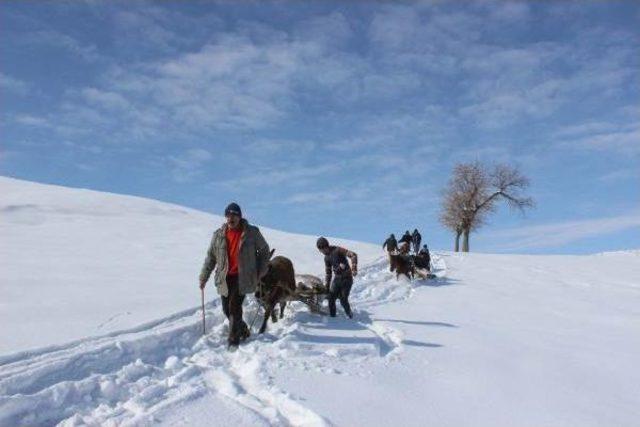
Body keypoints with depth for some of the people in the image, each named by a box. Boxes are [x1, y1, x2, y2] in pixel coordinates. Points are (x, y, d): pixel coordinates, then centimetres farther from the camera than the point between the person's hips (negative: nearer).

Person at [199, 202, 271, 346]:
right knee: (227, 309, 7)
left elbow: (264, 250, 10)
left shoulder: (252, 232, -3)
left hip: (243, 277, -4)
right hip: (225, 278, 4)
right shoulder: (219, 235, 4)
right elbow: (210, 257, 10)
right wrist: (203, 277, 8)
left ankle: (234, 338, 0)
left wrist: (261, 271, 5)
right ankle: (243, 329, 32)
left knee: (235, 306, -13)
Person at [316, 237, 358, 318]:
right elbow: (328, 272, 17)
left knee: (343, 301, -7)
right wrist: (326, 285, 14)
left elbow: (353, 255, -24)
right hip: (337, 279, 6)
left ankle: (350, 315, 17)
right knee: (331, 299, -2)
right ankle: (332, 317, 11)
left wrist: (354, 269, -33)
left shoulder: (338, 250, -16)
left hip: (347, 279, -6)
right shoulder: (326, 258, 7)